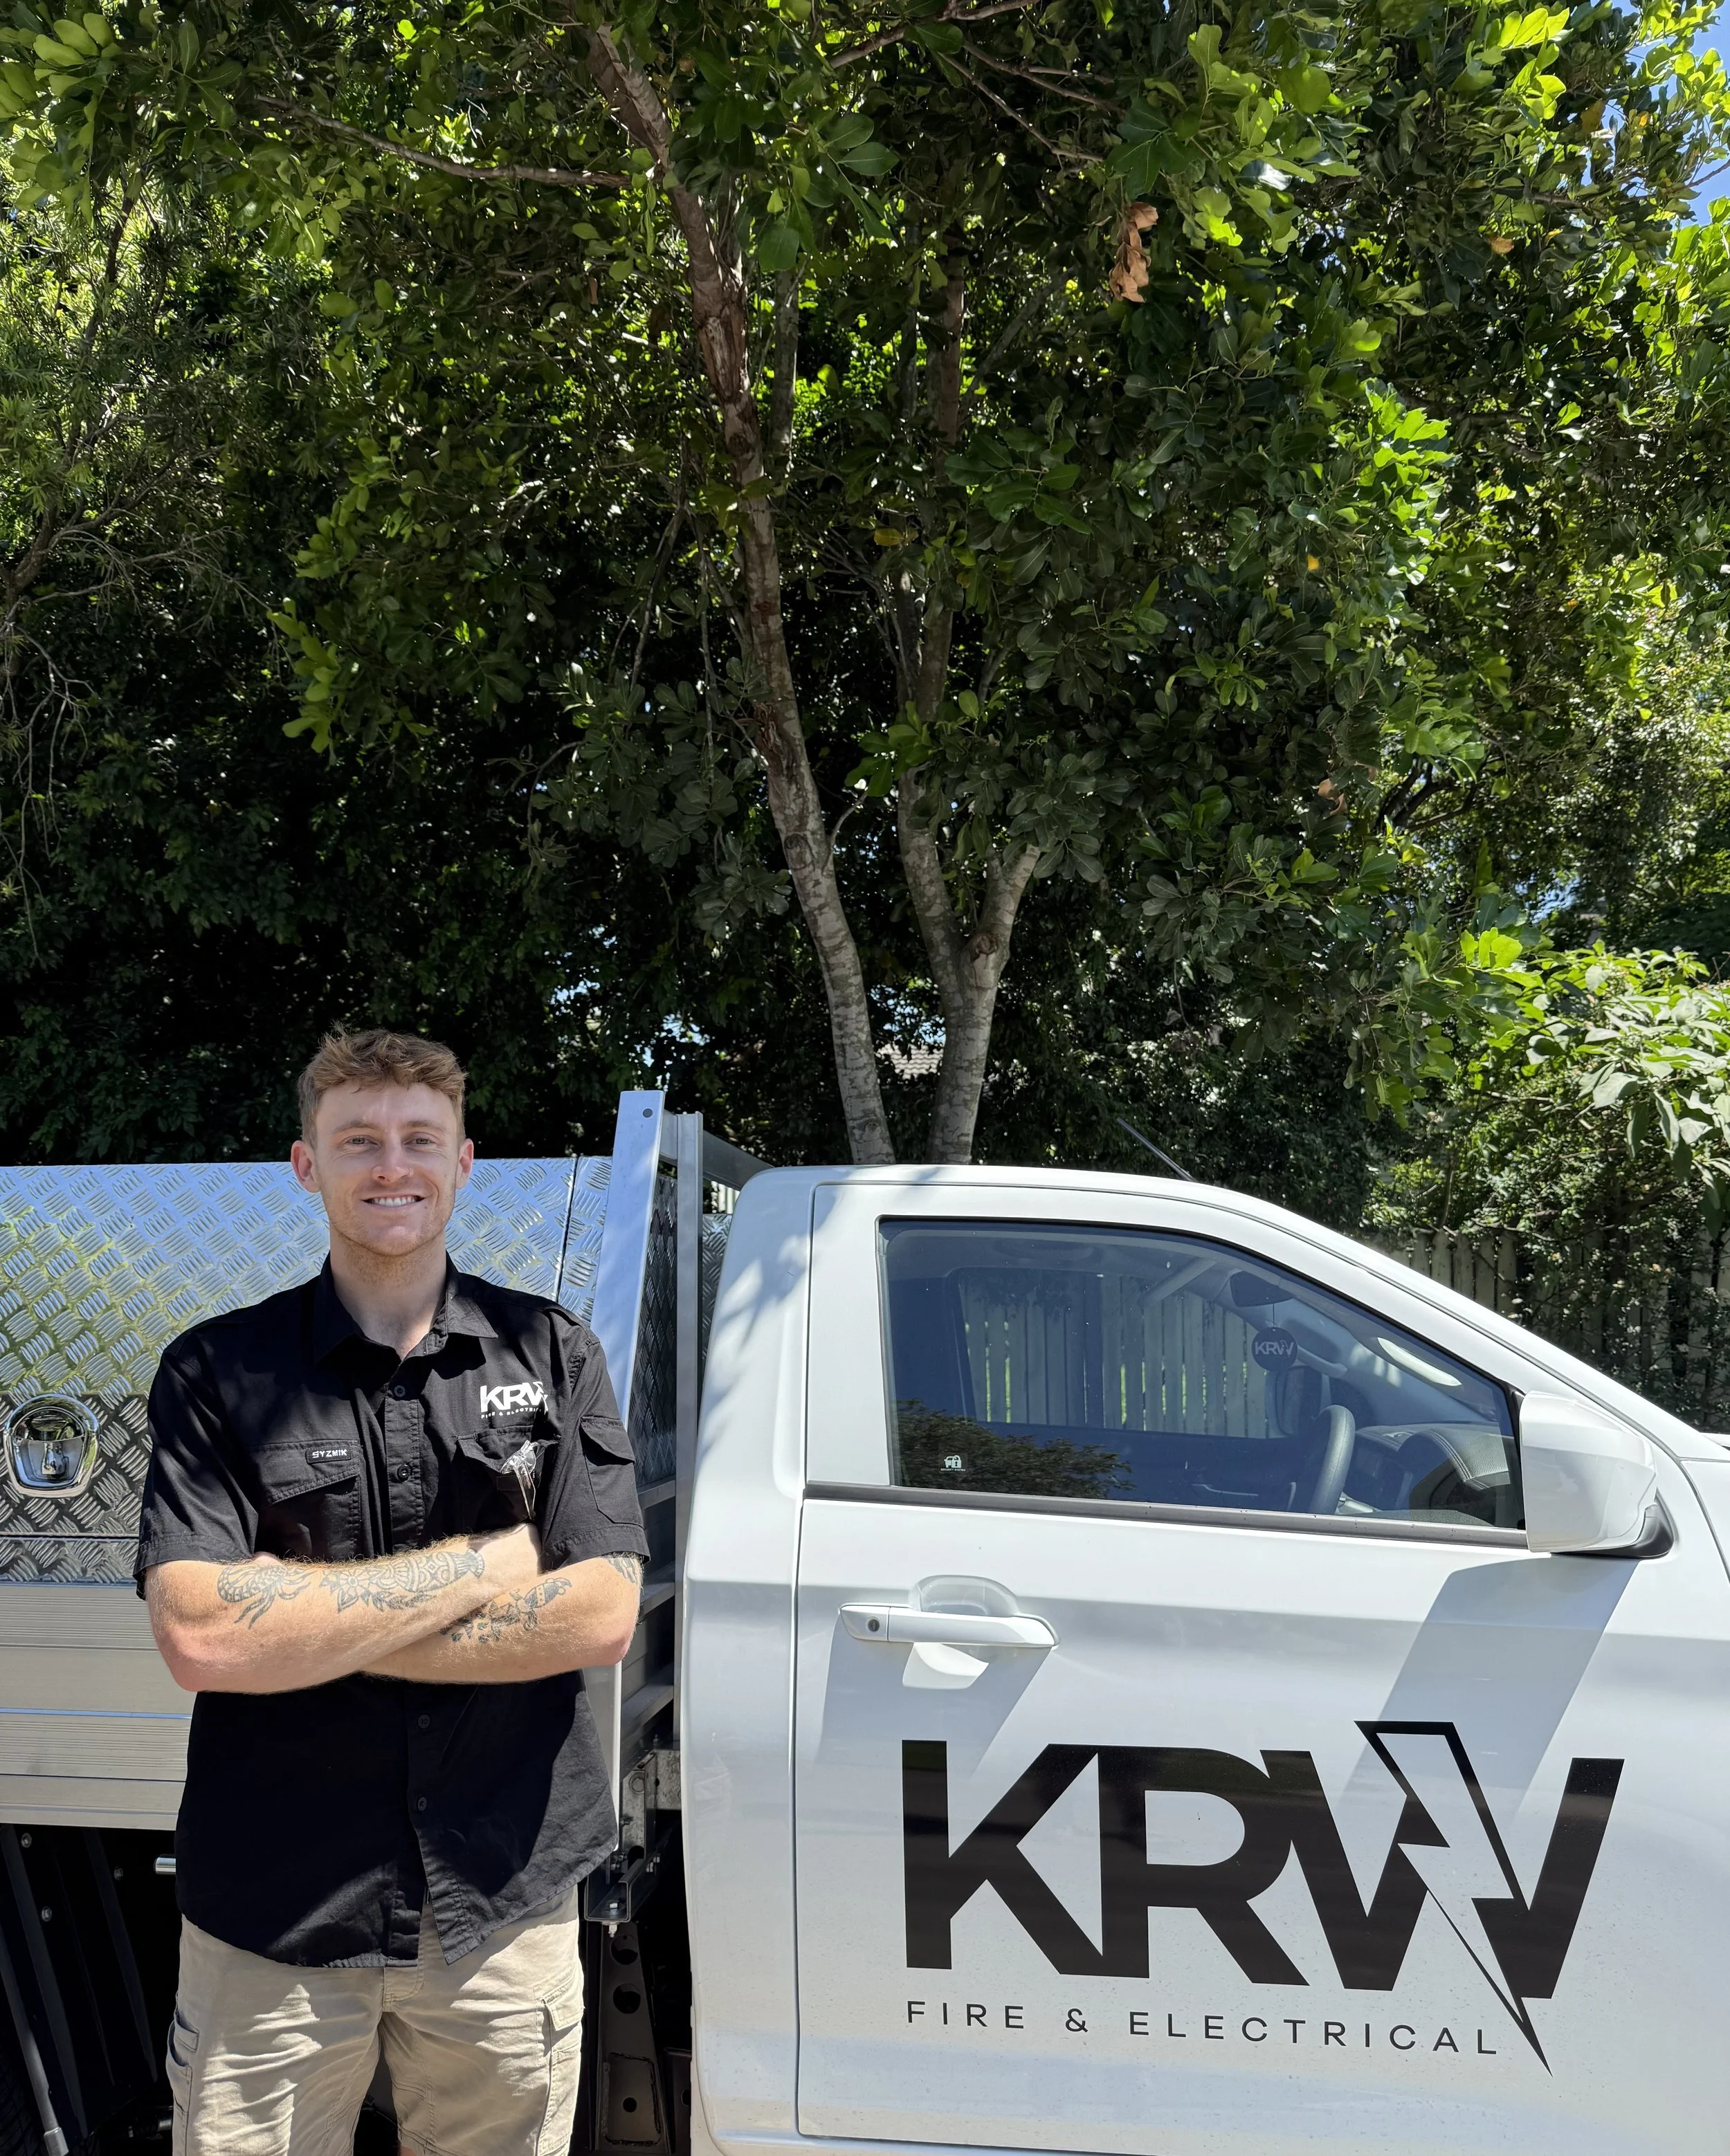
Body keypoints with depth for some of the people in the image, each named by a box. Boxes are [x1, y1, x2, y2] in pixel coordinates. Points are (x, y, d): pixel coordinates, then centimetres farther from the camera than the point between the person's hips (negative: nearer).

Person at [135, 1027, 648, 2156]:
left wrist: (312, 1624, -13)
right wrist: (489, 1563, -14)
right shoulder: (219, 1372, -3)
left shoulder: (552, 1352, 1)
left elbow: (602, 1617, -8)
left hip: (504, 1906, 1)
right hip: (272, 1923, -1)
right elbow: (200, 1639, -16)